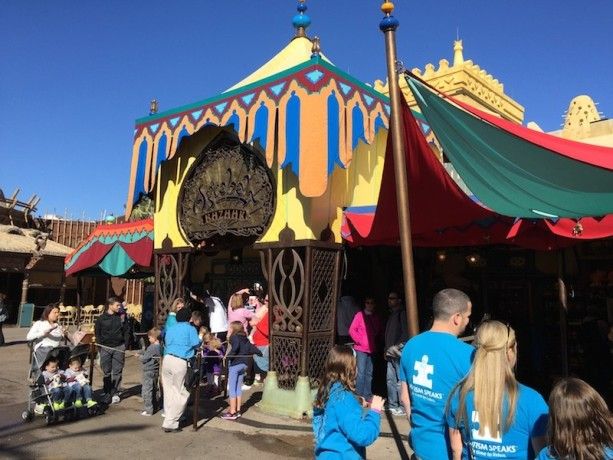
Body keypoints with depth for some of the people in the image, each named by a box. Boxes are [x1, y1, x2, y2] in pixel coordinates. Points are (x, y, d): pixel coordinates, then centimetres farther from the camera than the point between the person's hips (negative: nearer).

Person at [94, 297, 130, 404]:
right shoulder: (101, 318, 1)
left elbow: (126, 331, 10)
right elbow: (97, 332, 6)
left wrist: (125, 344, 2)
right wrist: (100, 345, -2)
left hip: (119, 348, 1)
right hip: (105, 348, -1)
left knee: (117, 371, 3)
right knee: (106, 372, 6)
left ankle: (115, 393, 11)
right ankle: (106, 392, 18)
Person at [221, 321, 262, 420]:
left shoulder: (234, 337, -8)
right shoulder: (245, 338, 12)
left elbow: (235, 347, -25)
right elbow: (252, 348, 11)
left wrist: (228, 356, -22)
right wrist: (259, 353, 24)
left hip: (235, 364, -7)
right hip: (243, 364, 7)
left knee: (232, 388, -1)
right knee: (238, 387, 15)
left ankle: (232, 412, 1)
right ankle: (238, 410, 21)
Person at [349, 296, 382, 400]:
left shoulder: (376, 317, 10)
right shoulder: (360, 315, -4)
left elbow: (378, 331, 19)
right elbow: (352, 330, -6)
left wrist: (375, 340, 5)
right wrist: (359, 341, -9)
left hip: (372, 349, 5)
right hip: (361, 349, -5)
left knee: (369, 373, 10)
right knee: (361, 372, -5)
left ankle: (367, 396, 18)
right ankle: (359, 396, 3)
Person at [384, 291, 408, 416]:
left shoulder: (402, 313, -8)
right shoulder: (391, 315, 19)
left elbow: (406, 333, -14)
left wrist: (396, 347, -15)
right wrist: (386, 349, 16)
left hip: (399, 352, -9)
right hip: (391, 353, 9)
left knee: (400, 380, -6)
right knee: (390, 379, 11)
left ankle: (403, 407, 1)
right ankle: (392, 405, 20)